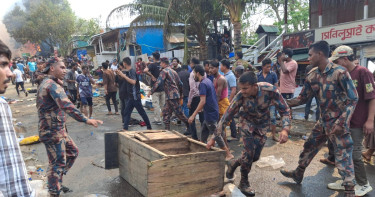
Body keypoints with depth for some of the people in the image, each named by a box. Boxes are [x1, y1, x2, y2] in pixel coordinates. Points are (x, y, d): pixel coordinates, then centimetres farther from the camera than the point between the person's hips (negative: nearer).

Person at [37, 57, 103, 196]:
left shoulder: (48, 83, 15)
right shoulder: (52, 85, -19)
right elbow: (66, 106, -33)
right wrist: (86, 120, -38)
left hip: (58, 130, 10)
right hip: (53, 131, -10)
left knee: (72, 152, 19)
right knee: (58, 163, -2)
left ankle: (57, 182, 29)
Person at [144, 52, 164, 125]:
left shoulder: (152, 65, -10)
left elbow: (145, 70, -27)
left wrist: (151, 76, -15)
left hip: (155, 88, -5)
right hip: (163, 87, 5)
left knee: (156, 105, 1)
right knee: (163, 104, 15)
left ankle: (158, 120, 2)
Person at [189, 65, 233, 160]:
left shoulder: (203, 84, -19)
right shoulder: (208, 80, 10)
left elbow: (203, 101, -26)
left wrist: (193, 115, -26)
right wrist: (201, 108, 31)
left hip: (210, 114, -10)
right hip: (210, 112, 10)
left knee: (216, 135, -3)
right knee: (203, 132, 19)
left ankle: (229, 154, 3)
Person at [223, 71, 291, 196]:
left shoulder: (271, 90, -32)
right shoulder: (241, 96, -31)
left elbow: (284, 110, -22)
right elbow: (226, 116, -24)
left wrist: (285, 129, -39)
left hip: (262, 124, 2)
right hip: (247, 122, -2)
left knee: (255, 156, 2)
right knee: (249, 152, -12)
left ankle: (234, 163, 31)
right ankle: (244, 182, 10)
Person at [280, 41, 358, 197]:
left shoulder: (340, 73, -19)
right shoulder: (312, 76, 1)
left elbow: (353, 99, -16)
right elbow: (303, 98, 9)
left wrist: (342, 123, -22)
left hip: (338, 122, -7)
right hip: (323, 121, 7)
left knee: (343, 157, -1)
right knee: (308, 147, 18)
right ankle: (298, 174, 38)